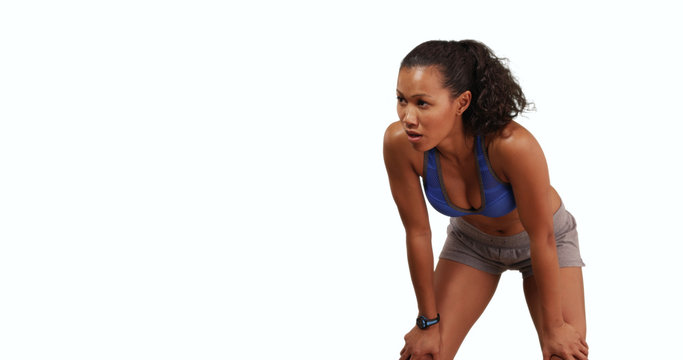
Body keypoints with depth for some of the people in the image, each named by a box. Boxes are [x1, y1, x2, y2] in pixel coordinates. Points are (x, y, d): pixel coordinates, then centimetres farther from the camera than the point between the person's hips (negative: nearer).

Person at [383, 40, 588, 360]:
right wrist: (428, 321, -8)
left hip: (544, 239, -2)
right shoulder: (399, 144, -31)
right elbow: (417, 232, -18)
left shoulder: (512, 145, -41)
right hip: (472, 241, 2)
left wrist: (553, 327, -16)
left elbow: (542, 237, -27)